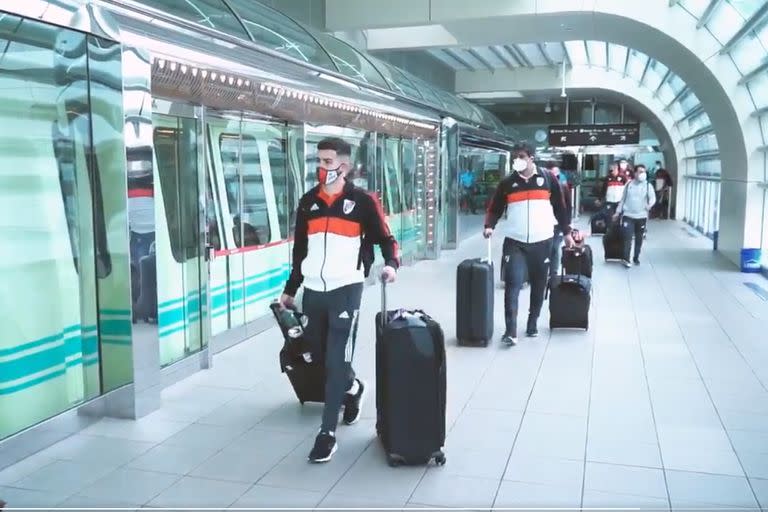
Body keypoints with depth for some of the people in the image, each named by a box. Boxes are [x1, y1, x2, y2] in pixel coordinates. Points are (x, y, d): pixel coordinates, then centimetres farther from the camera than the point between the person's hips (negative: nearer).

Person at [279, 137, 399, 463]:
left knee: (337, 361, -7)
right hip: (313, 291, 5)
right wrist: (290, 290, 18)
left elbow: (385, 238, 0)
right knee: (318, 355, 14)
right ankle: (352, 387, 44)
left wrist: (391, 263, -21)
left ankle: (328, 433, 1)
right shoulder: (308, 202, 9)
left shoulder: (362, 201, -4)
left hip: (346, 290, -5)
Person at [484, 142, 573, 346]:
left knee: (538, 285, 11)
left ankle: (533, 323, 27)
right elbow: (495, 208, 7)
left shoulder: (547, 179, 4)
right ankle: (511, 331, -13)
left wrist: (566, 232, 8)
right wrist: (489, 226, -11)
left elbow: (560, 207, 9)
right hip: (514, 242, -1)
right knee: (512, 285, -11)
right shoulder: (507, 183, 4)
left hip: (542, 242, 1)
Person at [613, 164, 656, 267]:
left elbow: (653, 197, -4)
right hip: (628, 216, -1)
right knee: (628, 238, -9)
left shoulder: (648, 185, 3)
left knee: (639, 239, 9)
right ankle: (626, 259, -6)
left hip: (641, 216, 1)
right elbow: (623, 199, 12)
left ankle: (636, 258, 24)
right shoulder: (629, 185, 6)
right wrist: (618, 212, 11)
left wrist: (650, 204, -26)